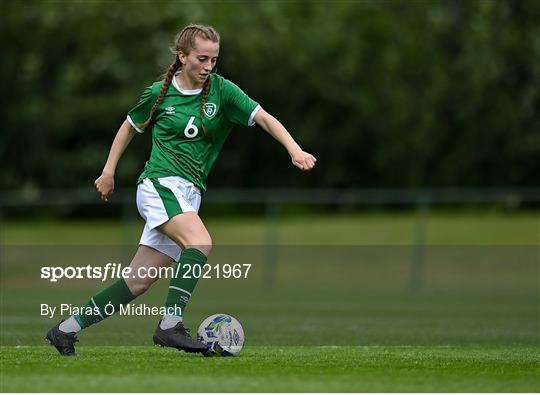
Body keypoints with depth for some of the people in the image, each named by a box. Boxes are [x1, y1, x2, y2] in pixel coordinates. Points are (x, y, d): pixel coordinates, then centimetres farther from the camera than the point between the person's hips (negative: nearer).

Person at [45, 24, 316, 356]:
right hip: (160, 183, -4)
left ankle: (66, 329, 12)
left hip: (189, 196, 4)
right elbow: (130, 127, 18)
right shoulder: (159, 93, 1)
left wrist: (295, 150, -20)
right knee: (201, 243, -31)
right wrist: (109, 172, 18)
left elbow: (264, 117, -5)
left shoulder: (221, 90, 3)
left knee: (139, 282, 2)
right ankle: (171, 326, -33)